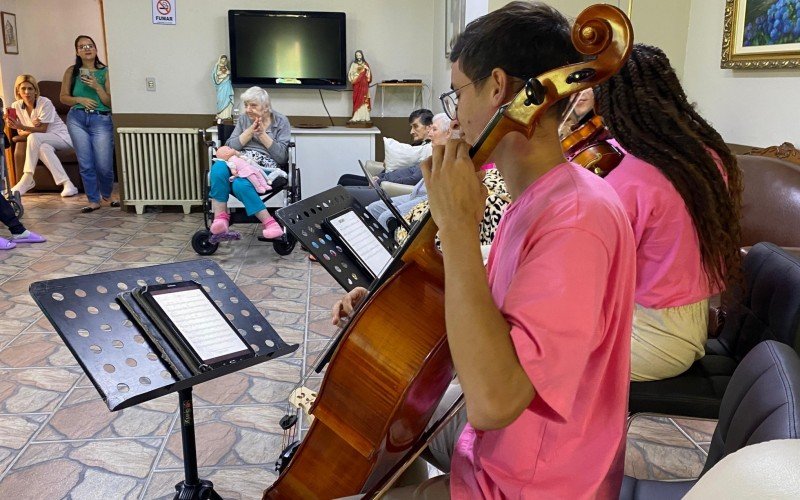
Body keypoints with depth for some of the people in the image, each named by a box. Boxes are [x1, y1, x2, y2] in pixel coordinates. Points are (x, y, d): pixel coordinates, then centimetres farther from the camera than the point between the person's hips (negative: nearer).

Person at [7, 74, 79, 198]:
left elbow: (43, 130, -15)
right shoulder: (16, 106, 1)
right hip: (41, 141, 3)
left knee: (33, 137, -32)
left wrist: (22, 126, -29)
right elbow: (21, 132, 2)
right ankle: (66, 183, -40)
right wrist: (32, 128, -19)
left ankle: (27, 180, -29)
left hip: (61, 136, -3)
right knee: (43, 148, -35)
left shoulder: (45, 103, -13)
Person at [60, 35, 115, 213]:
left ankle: (106, 195, 26)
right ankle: (93, 200, 16)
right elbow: (63, 97, 11)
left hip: (101, 120, -2)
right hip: (77, 119, 2)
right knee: (85, 164, 4)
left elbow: (110, 102, -1)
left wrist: (97, 87, -15)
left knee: (104, 165, -2)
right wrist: (79, 99, -6)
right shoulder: (72, 71, 7)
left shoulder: (105, 71, 0)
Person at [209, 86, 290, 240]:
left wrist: (262, 134, -8)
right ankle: (220, 218, -31)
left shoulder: (281, 121, 6)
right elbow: (230, 147, 5)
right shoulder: (243, 119, 17)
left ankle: (269, 224, -33)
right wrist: (251, 130, -4)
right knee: (218, 168, -32)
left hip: (265, 166, -4)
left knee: (240, 184, -37)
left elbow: (282, 156, -3)